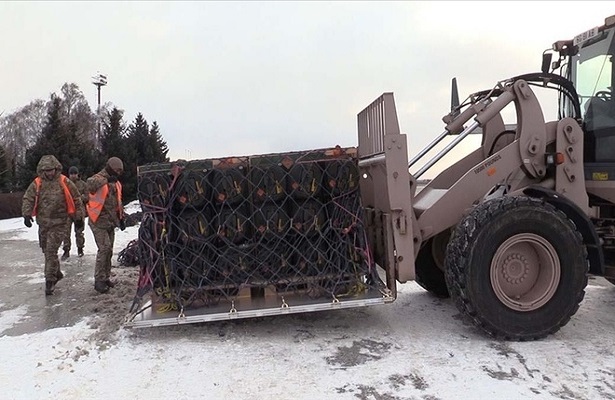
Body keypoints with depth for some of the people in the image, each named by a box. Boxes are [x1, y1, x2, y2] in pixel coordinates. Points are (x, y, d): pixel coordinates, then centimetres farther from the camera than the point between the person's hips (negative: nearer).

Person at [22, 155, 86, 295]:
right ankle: (57, 273, 33)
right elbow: (27, 199, 2)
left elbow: (76, 200, 1)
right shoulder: (37, 184, 2)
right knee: (46, 250, 15)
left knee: (51, 251, -11)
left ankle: (50, 281, -4)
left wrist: (79, 217, 3)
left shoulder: (64, 182, -5)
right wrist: (26, 214, -13)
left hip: (58, 223, -4)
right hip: (43, 223, 5)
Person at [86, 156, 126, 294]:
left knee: (108, 250, 12)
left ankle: (106, 277, 23)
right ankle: (99, 280, -5)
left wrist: (121, 218, 18)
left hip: (111, 222, 8)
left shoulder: (116, 183, 14)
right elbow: (90, 184, -36)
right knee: (104, 249, -13)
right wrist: (106, 179, -42)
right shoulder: (99, 178, -11)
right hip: (99, 222, -8)